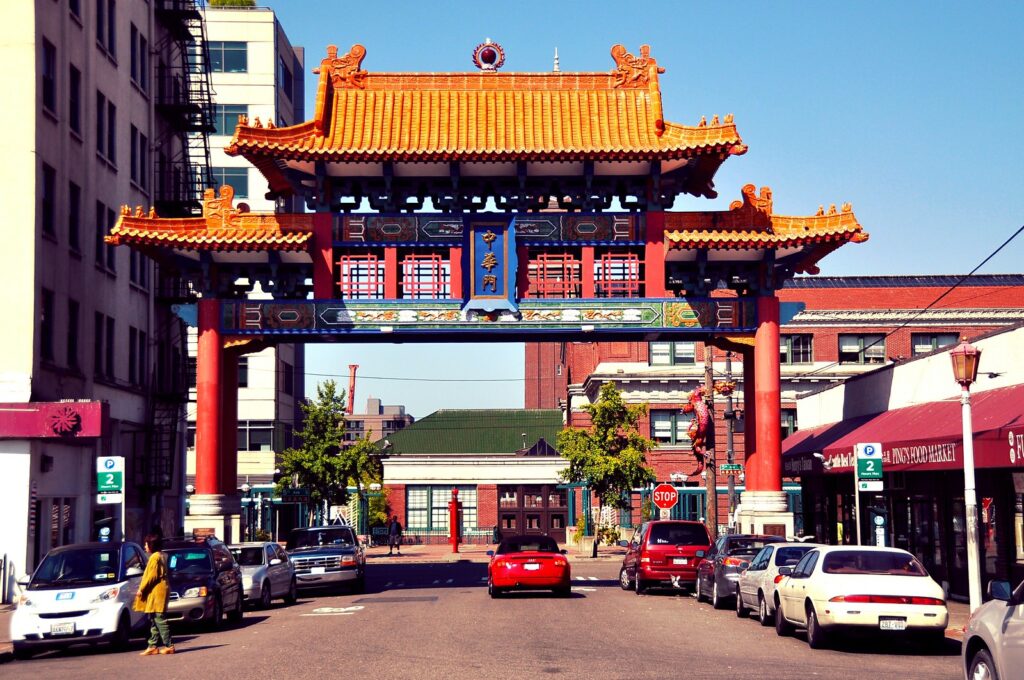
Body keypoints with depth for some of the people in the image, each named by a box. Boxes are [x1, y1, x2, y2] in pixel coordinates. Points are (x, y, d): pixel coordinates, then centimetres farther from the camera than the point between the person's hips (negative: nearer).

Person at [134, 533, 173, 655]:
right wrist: (143, 589, 18)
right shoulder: (161, 556, 19)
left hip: (157, 592, -11)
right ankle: (153, 646, 12)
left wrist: (141, 589, -11)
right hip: (156, 592, 11)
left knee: (160, 619, -10)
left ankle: (168, 645, -11)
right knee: (155, 620, 10)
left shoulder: (155, 557, -12)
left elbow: (152, 576, -17)